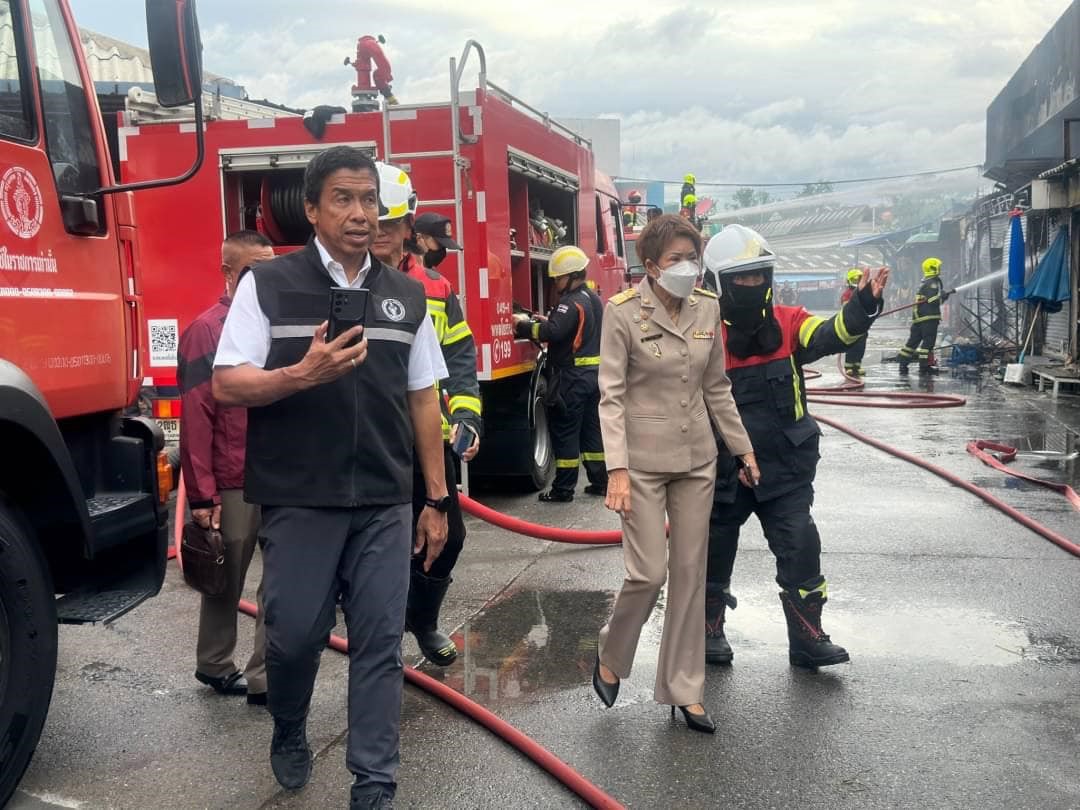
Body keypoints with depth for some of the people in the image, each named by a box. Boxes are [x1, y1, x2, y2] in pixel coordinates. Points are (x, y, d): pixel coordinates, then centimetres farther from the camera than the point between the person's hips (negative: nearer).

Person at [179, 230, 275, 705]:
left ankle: (265, 678, 17)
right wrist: (202, 495, -15)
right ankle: (214, 666, 27)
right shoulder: (206, 331, -5)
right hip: (233, 486, -5)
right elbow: (195, 421, -11)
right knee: (226, 582, 10)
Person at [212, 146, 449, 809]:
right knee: (295, 632, 6)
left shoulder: (407, 296, 9)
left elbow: (423, 401, 11)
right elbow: (227, 384, -5)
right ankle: (290, 732, 37)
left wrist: (438, 499, 9)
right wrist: (302, 374, -23)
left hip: (386, 504, 2)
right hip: (298, 501, -2)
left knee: (380, 642, 3)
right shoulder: (268, 286, -1)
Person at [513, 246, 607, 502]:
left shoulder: (572, 302, -17)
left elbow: (552, 332, -28)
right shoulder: (593, 299, 14)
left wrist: (523, 326, -16)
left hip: (573, 376, -9)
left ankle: (563, 489, 2)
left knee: (565, 431, -2)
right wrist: (547, 320, 14)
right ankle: (600, 481, 19)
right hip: (594, 373, 9)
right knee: (591, 428, 15)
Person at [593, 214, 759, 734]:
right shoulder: (623, 311, -11)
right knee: (648, 572, -5)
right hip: (643, 460, -5)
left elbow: (717, 388, 12)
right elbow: (611, 395, -13)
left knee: (690, 573, 8)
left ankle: (684, 690, 20)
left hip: (697, 458, 5)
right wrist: (617, 468, -20)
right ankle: (610, 656, 25)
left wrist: (743, 448, 13)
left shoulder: (707, 309, 2)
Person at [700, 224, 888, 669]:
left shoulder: (787, 322, -3)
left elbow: (830, 334, -21)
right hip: (722, 471, -1)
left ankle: (807, 638, 12)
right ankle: (709, 629, 34)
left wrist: (862, 308, -40)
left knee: (800, 550, -1)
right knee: (715, 553, 13)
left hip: (785, 468, 1)